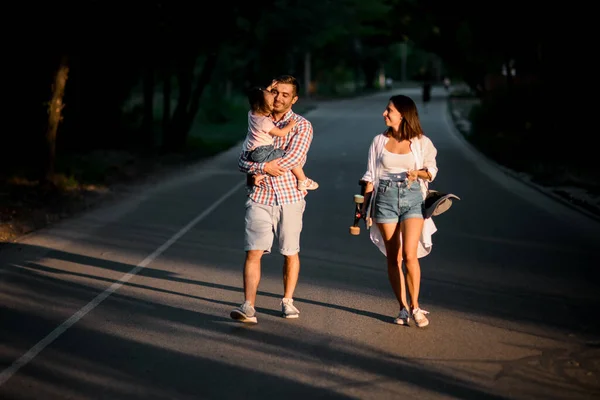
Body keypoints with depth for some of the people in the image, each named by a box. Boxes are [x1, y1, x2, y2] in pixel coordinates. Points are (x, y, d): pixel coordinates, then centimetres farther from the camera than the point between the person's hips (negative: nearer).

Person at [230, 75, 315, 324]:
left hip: (289, 197, -1)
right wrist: (264, 167, -17)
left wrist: (256, 167, -8)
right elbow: (242, 162, 4)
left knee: (290, 253, 10)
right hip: (260, 198, 2)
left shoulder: (302, 126, 0)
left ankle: (287, 301, 26)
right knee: (253, 252, -9)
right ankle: (248, 307, -12)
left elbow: (293, 159, -15)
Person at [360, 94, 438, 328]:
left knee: (410, 255, -14)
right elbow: (370, 176, 10)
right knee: (393, 257, 2)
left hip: (412, 197, -2)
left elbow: (431, 171, 10)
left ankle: (415, 306, 0)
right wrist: (365, 206, 5)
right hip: (385, 198, 2)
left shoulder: (421, 142, 2)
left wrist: (419, 173, -11)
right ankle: (403, 308, 12)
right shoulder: (379, 141, 8)